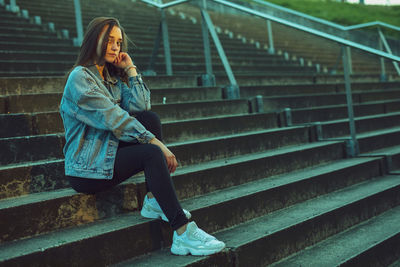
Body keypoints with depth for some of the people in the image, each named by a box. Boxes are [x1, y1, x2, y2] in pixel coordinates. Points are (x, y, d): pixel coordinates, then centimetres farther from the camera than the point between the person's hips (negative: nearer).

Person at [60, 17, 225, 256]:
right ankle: (184, 234, -30)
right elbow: (115, 119, -21)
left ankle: (154, 201, -12)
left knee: (150, 118, -11)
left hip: (109, 151, 8)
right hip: (87, 169, -8)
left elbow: (141, 107, 0)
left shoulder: (113, 78, 15)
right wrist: (156, 142, -24)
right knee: (152, 154, -26)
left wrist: (131, 70, -1)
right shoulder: (80, 77, -12)